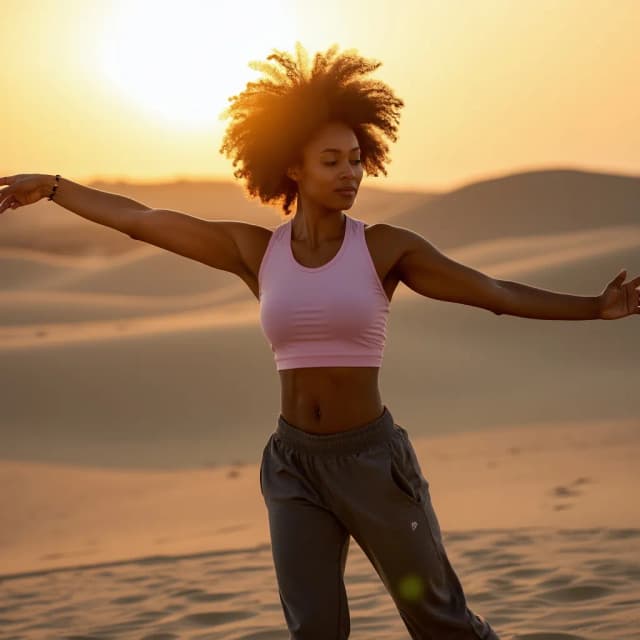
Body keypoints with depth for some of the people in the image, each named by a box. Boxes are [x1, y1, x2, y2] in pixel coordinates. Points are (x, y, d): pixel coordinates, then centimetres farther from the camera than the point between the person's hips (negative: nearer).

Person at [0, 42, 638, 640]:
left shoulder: (386, 246, -6)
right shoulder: (255, 249, 0)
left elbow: (493, 293, -9)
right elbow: (141, 220, 5)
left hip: (372, 462, -2)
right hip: (295, 467, 2)